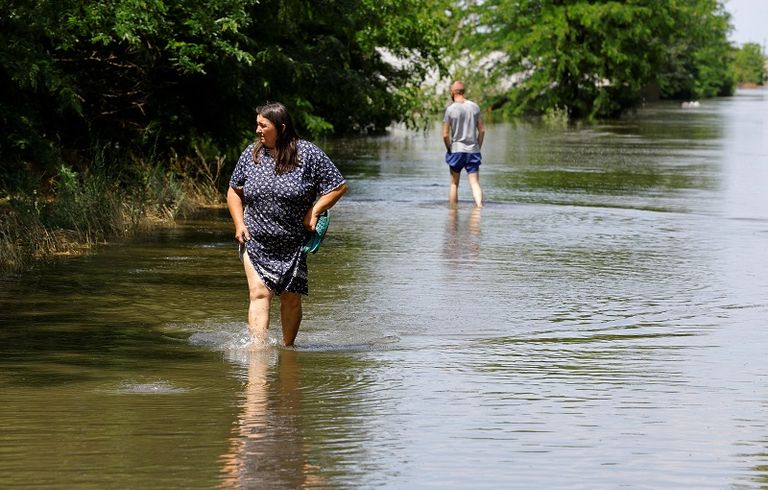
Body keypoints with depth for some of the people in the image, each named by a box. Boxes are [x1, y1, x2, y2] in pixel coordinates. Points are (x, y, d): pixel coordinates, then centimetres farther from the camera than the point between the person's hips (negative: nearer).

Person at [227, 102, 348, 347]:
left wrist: (314, 211, -10)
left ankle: (287, 348, 25)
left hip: (294, 243, -1)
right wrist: (239, 223, 3)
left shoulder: (308, 154, -8)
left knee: (291, 298, 9)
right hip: (256, 242, 1)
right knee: (259, 293, -13)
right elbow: (234, 191, 16)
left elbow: (339, 186, -2)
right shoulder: (251, 154, 2)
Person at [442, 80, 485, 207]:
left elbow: (445, 135, -9)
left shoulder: (450, 109, -8)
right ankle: (479, 205, -20)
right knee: (475, 183, -1)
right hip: (473, 151, 2)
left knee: (454, 183, 13)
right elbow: (482, 131, 4)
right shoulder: (475, 107, 2)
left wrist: (449, 149, 6)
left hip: (456, 150, -2)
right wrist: (478, 147, 13)